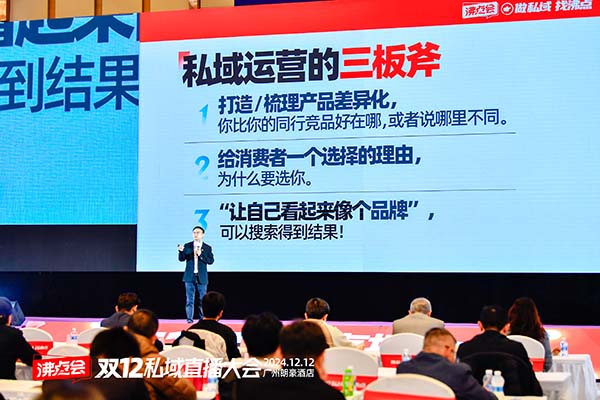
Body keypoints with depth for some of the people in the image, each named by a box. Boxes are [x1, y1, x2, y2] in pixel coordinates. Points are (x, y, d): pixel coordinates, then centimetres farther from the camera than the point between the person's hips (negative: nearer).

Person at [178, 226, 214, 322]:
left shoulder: (207, 248, 5)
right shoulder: (187, 246, 6)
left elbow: (211, 261, -5)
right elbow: (181, 259, -2)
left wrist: (201, 254, -17)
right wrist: (181, 251, -22)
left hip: (201, 278, 0)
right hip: (190, 277, 0)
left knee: (202, 300, 3)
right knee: (189, 300, 0)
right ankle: (189, 319, 4)